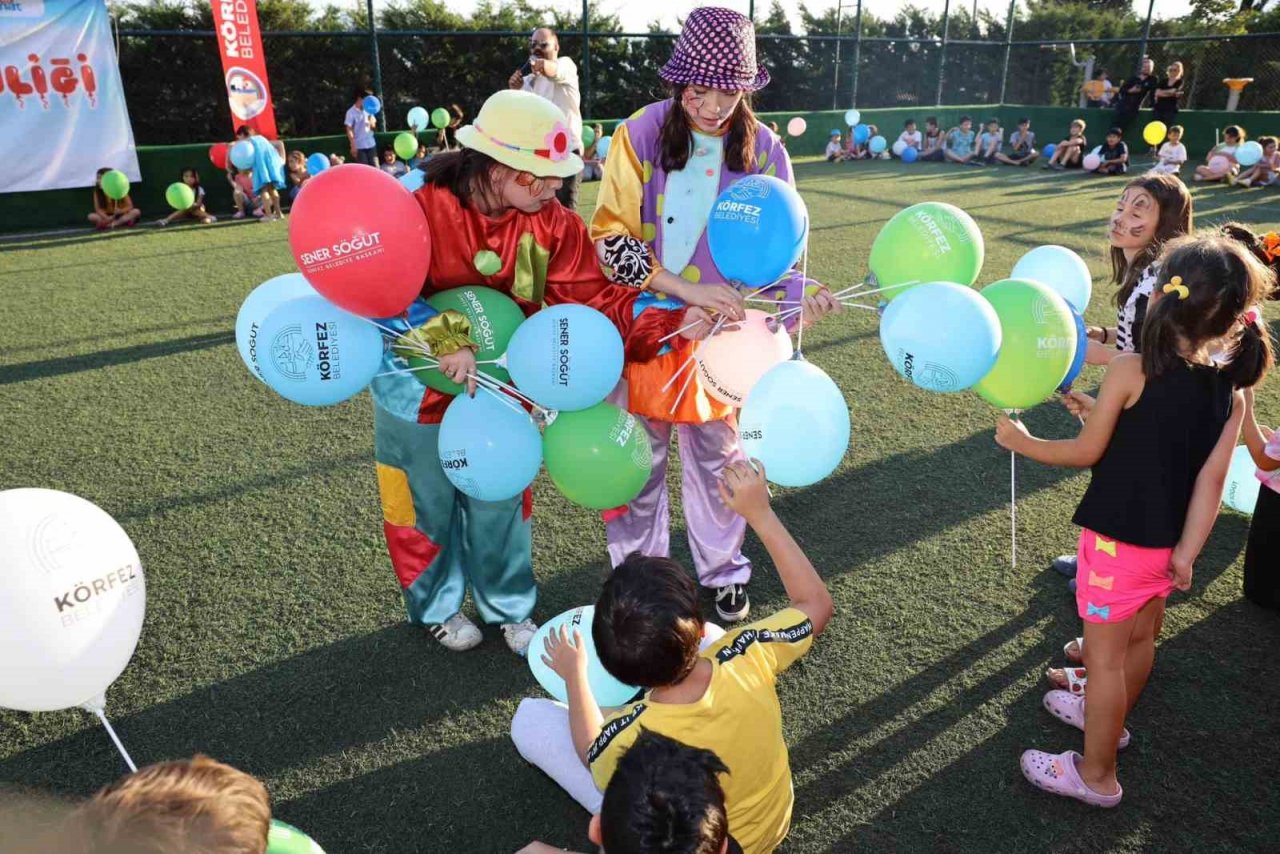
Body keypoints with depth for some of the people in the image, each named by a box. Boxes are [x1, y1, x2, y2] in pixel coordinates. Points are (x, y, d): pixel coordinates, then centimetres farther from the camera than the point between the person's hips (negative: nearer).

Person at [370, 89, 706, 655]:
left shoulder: (552, 223, -13)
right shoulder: (423, 210, -25)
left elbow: (593, 298, -17)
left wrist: (669, 321, -29)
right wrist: (444, 339, -41)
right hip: (419, 388, -3)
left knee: (501, 502, 17)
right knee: (429, 505, 16)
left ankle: (509, 607, 40)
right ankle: (437, 606, 42)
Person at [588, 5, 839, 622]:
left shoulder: (763, 149, -5)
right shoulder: (640, 135, -11)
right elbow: (609, 239, -13)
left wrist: (801, 292, -19)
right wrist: (688, 288, -24)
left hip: (722, 333, 2)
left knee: (716, 455, 16)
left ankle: (723, 570, 38)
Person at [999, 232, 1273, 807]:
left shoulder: (1130, 372, -22)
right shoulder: (1231, 392, -5)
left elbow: (1085, 453, -14)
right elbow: (1211, 478, -7)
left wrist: (1021, 441, 1)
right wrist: (1186, 553, -3)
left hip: (1119, 541, -6)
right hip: (1169, 544, 6)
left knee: (1104, 656, 9)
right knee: (1141, 639, 26)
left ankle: (1096, 776, 25)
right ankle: (1110, 718, 51)